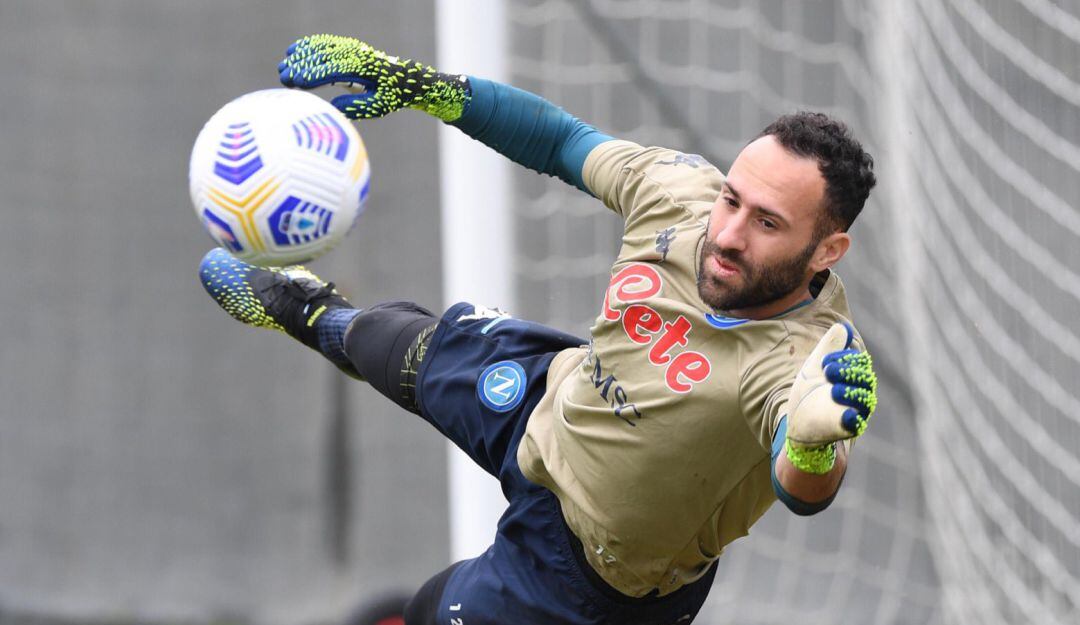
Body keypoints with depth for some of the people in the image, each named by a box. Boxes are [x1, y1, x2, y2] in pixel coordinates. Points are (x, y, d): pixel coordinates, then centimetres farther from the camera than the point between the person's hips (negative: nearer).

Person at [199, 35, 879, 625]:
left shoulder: (810, 353, -42)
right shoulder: (683, 190, -25)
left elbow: (802, 491, -60)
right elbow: (562, 140, -8)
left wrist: (815, 442, -84)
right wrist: (413, 84, -9)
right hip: (553, 404, 6)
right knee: (415, 351, 30)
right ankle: (315, 312, 64)